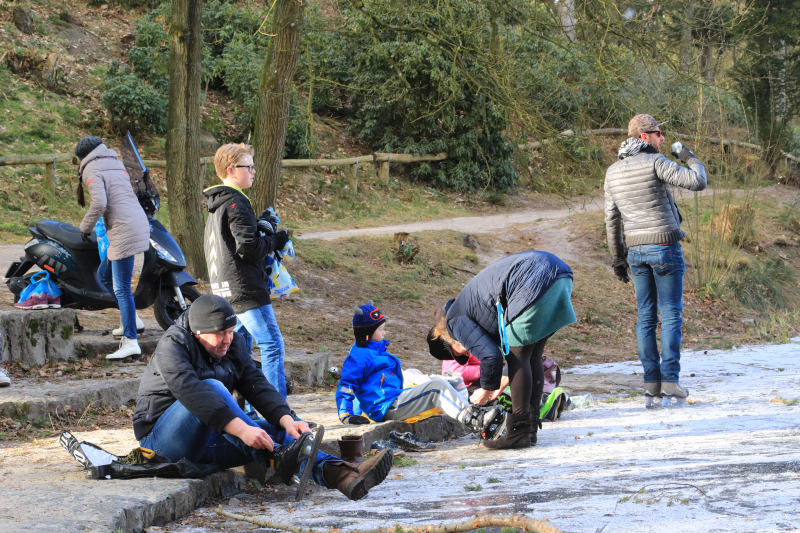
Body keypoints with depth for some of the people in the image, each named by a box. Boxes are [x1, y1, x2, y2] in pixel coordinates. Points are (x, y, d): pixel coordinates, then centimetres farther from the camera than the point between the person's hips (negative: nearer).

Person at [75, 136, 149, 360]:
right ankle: (132, 320, 26)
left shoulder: (92, 170, -4)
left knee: (121, 288, -8)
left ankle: (131, 341, -12)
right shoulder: (116, 164, 20)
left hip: (124, 230, -9)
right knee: (104, 275, 22)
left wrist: (85, 227, -5)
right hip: (139, 222, 9)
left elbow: (99, 203, -17)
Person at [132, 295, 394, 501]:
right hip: (162, 436, -6)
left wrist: (286, 420, -25)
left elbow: (257, 385, -5)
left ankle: (340, 475, -42)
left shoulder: (233, 344, 6)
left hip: (209, 442, 6)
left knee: (272, 430, -18)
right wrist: (241, 429, -44)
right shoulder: (173, 346, -17)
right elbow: (190, 391, -34)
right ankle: (274, 459, -45)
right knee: (212, 386, -32)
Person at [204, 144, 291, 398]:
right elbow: (248, 248, -22)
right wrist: (275, 241, -4)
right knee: (272, 345, -9)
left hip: (226, 289, 10)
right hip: (246, 289, -10)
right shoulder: (237, 203, -15)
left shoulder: (217, 204, 17)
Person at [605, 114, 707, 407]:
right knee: (671, 314, 0)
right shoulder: (655, 162, -13)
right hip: (665, 247, -5)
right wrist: (691, 160, 3)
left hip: (636, 250, 6)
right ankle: (669, 379, -6)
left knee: (646, 317, 8)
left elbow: (612, 218, 10)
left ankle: (652, 386, 5)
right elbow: (697, 183, -17)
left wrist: (617, 257, 16)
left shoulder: (613, 172, 7)